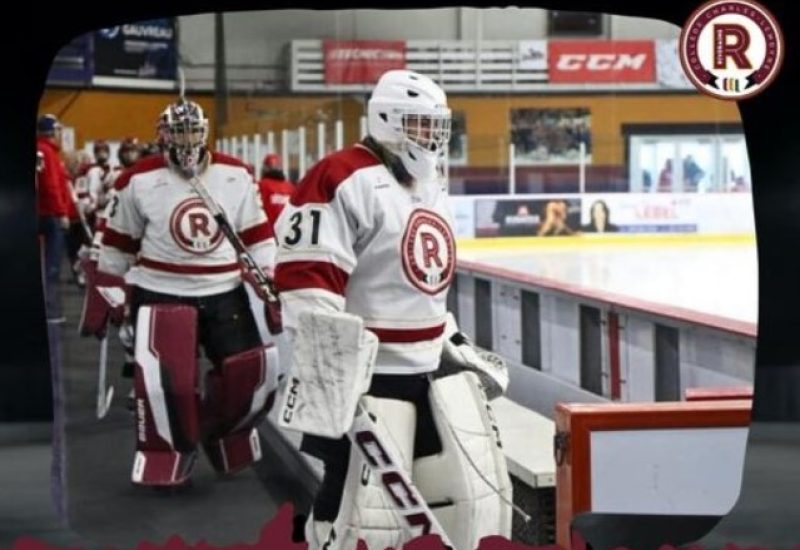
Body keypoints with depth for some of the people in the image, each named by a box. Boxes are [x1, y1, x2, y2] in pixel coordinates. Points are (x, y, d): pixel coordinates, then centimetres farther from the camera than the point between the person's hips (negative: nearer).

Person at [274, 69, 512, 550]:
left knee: (478, 491, 10)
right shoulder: (342, 180, -15)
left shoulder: (432, 186, 15)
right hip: (367, 372, -9)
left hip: (434, 366, 9)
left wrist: (455, 341, 25)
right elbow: (306, 281, -21)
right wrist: (326, 372, -24)